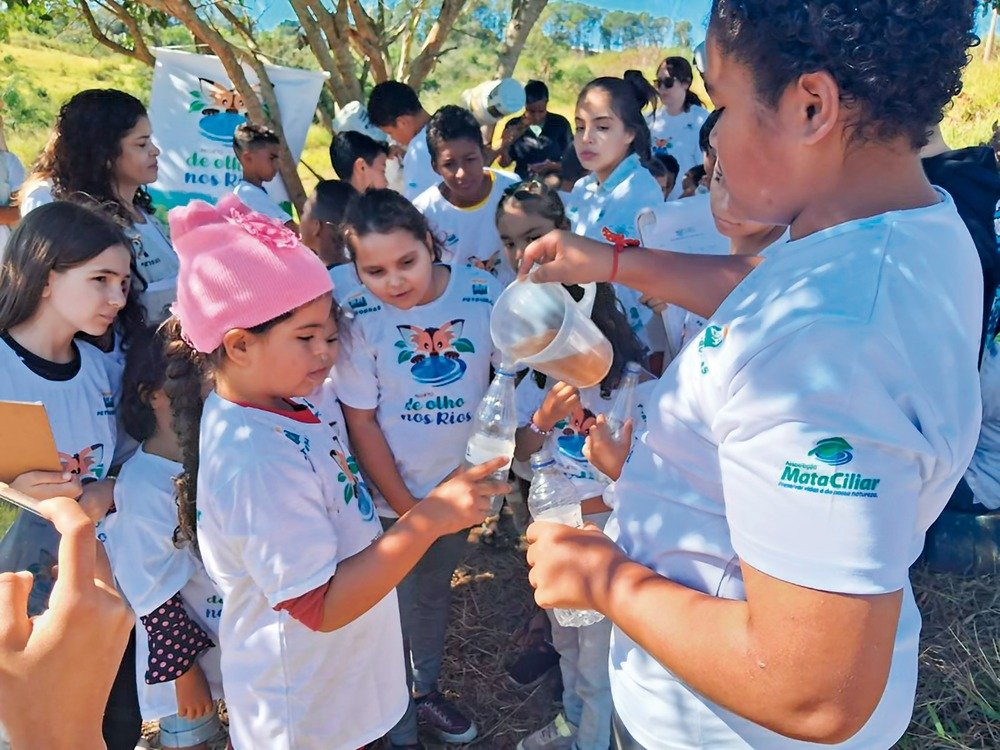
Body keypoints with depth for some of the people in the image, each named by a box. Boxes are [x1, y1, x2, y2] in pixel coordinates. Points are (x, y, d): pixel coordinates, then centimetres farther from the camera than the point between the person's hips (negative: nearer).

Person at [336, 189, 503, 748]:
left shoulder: (483, 293, -16)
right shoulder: (359, 318, -20)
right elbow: (361, 421, -14)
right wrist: (405, 506, -11)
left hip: (460, 481, 3)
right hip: (391, 493, -3)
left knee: (436, 593, 24)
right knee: (396, 609, 11)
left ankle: (427, 690, 51)